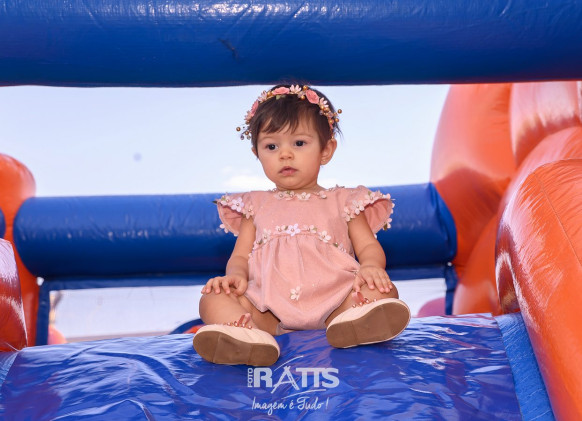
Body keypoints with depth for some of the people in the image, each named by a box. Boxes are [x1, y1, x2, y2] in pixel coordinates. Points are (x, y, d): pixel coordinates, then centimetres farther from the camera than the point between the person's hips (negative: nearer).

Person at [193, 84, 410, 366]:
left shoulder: (342, 202, 20)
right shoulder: (255, 205, 25)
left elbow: (369, 247, 12)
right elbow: (240, 256, 17)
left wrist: (371, 267, -13)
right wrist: (235, 275, -8)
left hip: (332, 299, 0)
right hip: (270, 308, 1)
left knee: (382, 290, -26)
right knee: (213, 299, -24)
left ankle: (351, 323, -56)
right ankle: (245, 333, -53)